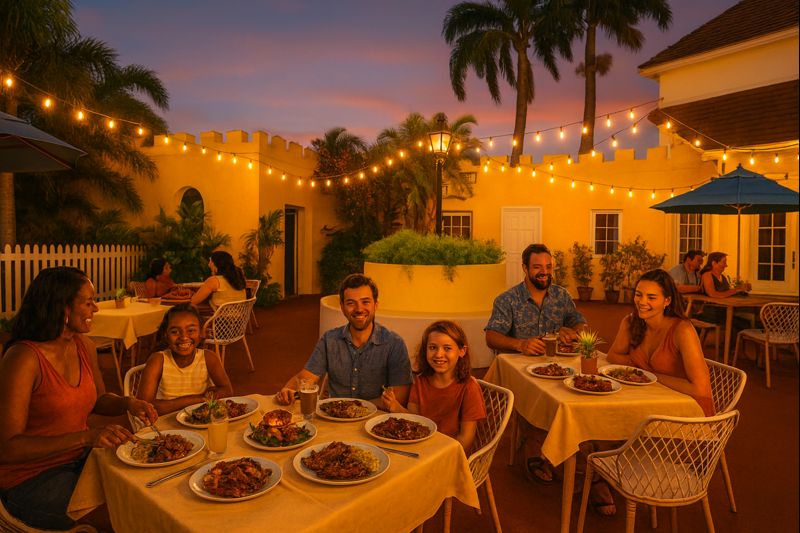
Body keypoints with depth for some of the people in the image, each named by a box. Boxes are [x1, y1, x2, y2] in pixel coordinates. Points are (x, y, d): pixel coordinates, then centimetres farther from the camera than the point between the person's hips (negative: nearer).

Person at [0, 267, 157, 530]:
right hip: (30, 478, -6)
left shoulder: (85, 346, 1)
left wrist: (128, 403, -4)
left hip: (81, 460, 7)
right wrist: (86, 437, -31)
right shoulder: (23, 358, -21)